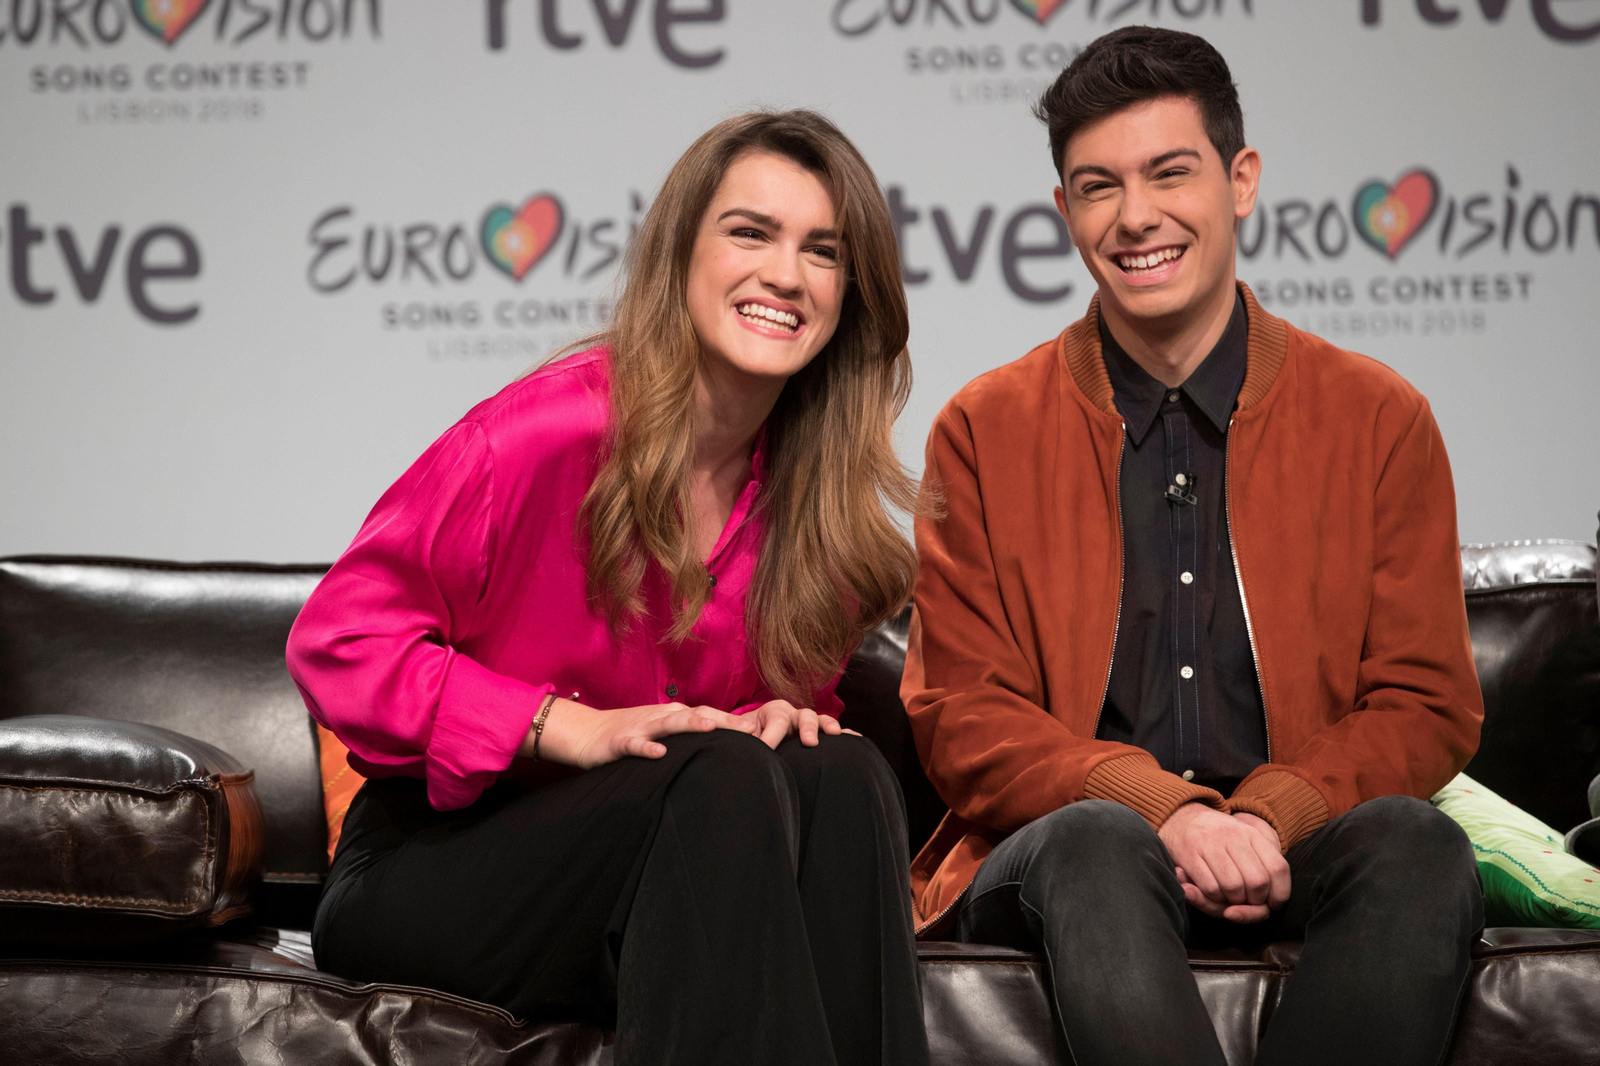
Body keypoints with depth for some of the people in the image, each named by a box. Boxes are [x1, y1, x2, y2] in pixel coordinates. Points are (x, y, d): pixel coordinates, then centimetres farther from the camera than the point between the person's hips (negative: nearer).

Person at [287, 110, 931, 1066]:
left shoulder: (820, 489, 3)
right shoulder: (547, 430, -16)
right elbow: (337, 643, -13)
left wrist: (786, 721, -9)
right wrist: (570, 726, -20)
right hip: (426, 869, -5)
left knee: (843, 775, -25)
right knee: (722, 776, -31)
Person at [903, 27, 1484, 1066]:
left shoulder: (1380, 420, 10)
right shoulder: (984, 433, 8)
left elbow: (1427, 707, 8)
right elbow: (964, 721, 2)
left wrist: (1270, 818, -14)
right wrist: (1162, 809, -17)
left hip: (1296, 851, 1)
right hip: (1065, 852, -1)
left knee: (1417, 843, -31)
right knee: (1096, 843, -35)